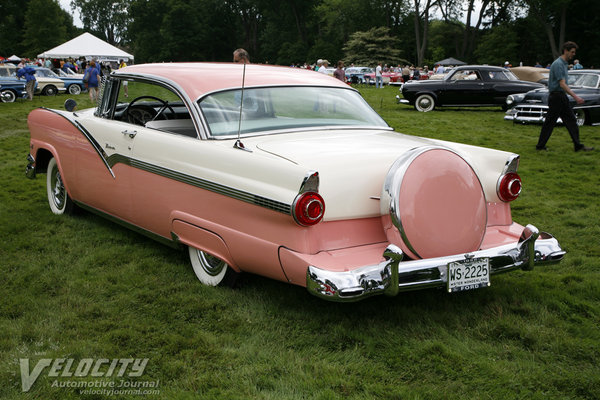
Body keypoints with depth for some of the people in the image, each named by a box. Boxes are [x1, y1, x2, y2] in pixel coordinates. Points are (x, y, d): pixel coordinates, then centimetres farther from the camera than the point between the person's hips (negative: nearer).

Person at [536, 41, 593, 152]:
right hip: (556, 96, -10)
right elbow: (562, 84, -23)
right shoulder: (558, 64, -17)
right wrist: (575, 97, -25)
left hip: (562, 97, 10)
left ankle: (578, 145, 9)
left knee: (571, 120, 7)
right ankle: (540, 145, 5)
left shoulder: (564, 63, 15)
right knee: (549, 122, -3)